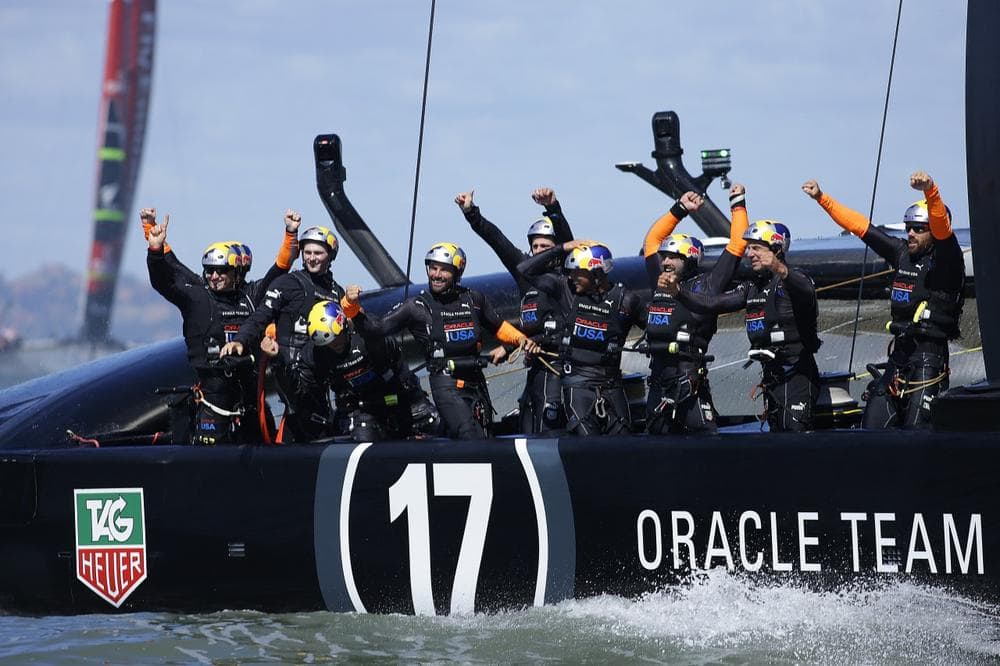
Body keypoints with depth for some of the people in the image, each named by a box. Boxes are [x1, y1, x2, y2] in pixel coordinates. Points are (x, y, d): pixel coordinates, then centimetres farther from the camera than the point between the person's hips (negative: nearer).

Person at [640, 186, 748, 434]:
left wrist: (738, 205, 6)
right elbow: (652, 240, 26)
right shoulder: (658, 283, 15)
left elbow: (736, 246, -2)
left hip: (690, 381, -7)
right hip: (658, 381, 7)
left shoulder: (703, 286, -2)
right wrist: (679, 210, 25)